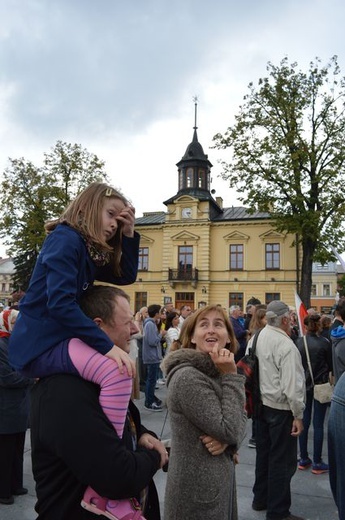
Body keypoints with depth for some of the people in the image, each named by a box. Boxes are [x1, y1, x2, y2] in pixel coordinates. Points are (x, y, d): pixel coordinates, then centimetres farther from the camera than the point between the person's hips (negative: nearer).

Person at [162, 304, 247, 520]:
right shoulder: (187, 377, -25)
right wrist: (231, 376, -23)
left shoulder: (218, 372, 3)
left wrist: (227, 440, -17)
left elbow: (240, 421, 3)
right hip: (198, 486, -8)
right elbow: (229, 429, -24)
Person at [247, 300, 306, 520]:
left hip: (261, 404, 8)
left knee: (264, 453, 21)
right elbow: (292, 385, -22)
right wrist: (298, 415, -12)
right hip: (281, 409, -8)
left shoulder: (256, 339, 0)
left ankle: (260, 499, 38)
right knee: (283, 460, 7)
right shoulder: (286, 346, -22)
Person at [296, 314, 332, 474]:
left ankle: (304, 459, 23)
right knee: (318, 424, 5)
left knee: (304, 422, 12)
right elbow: (331, 365, -3)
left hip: (303, 385, 3)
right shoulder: (325, 343, -13)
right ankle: (317, 463, 13)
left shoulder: (298, 343, -7)